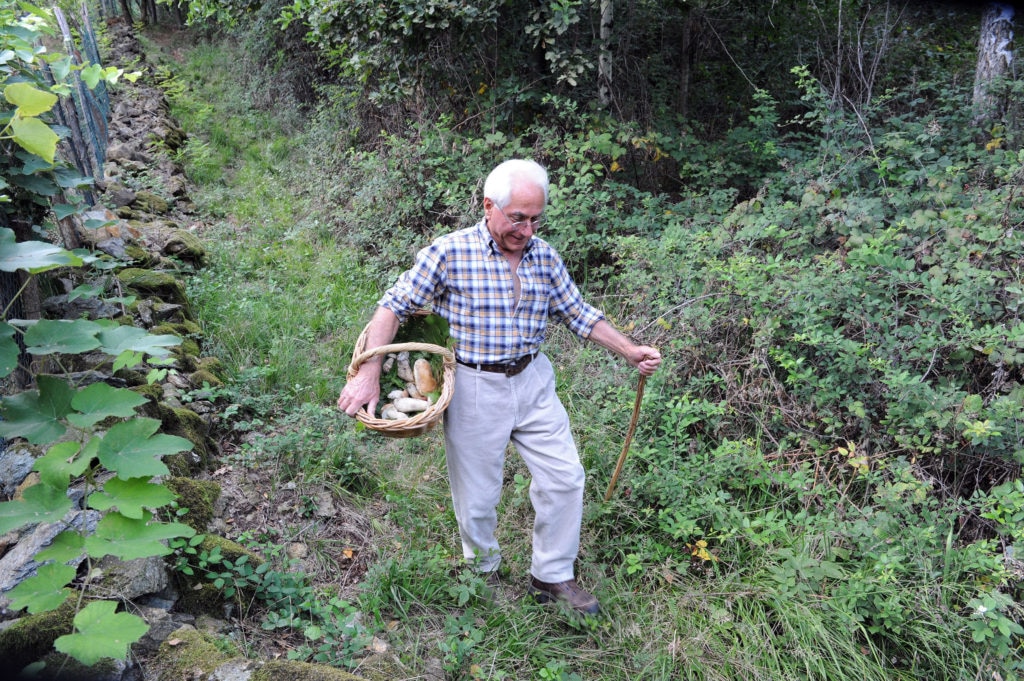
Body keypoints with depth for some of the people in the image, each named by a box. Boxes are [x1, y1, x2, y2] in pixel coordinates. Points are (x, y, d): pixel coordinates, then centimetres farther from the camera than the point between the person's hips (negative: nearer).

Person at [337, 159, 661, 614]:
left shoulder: (544, 256, 0)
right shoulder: (450, 253, -14)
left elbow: (579, 314, 8)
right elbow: (394, 307, -11)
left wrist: (630, 352, 0)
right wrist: (368, 374, -18)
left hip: (532, 380, 4)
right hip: (475, 389, -4)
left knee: (564, 477, 6)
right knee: (477, 495, 9)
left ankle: (552, 576, 26)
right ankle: (483, 573, 38)